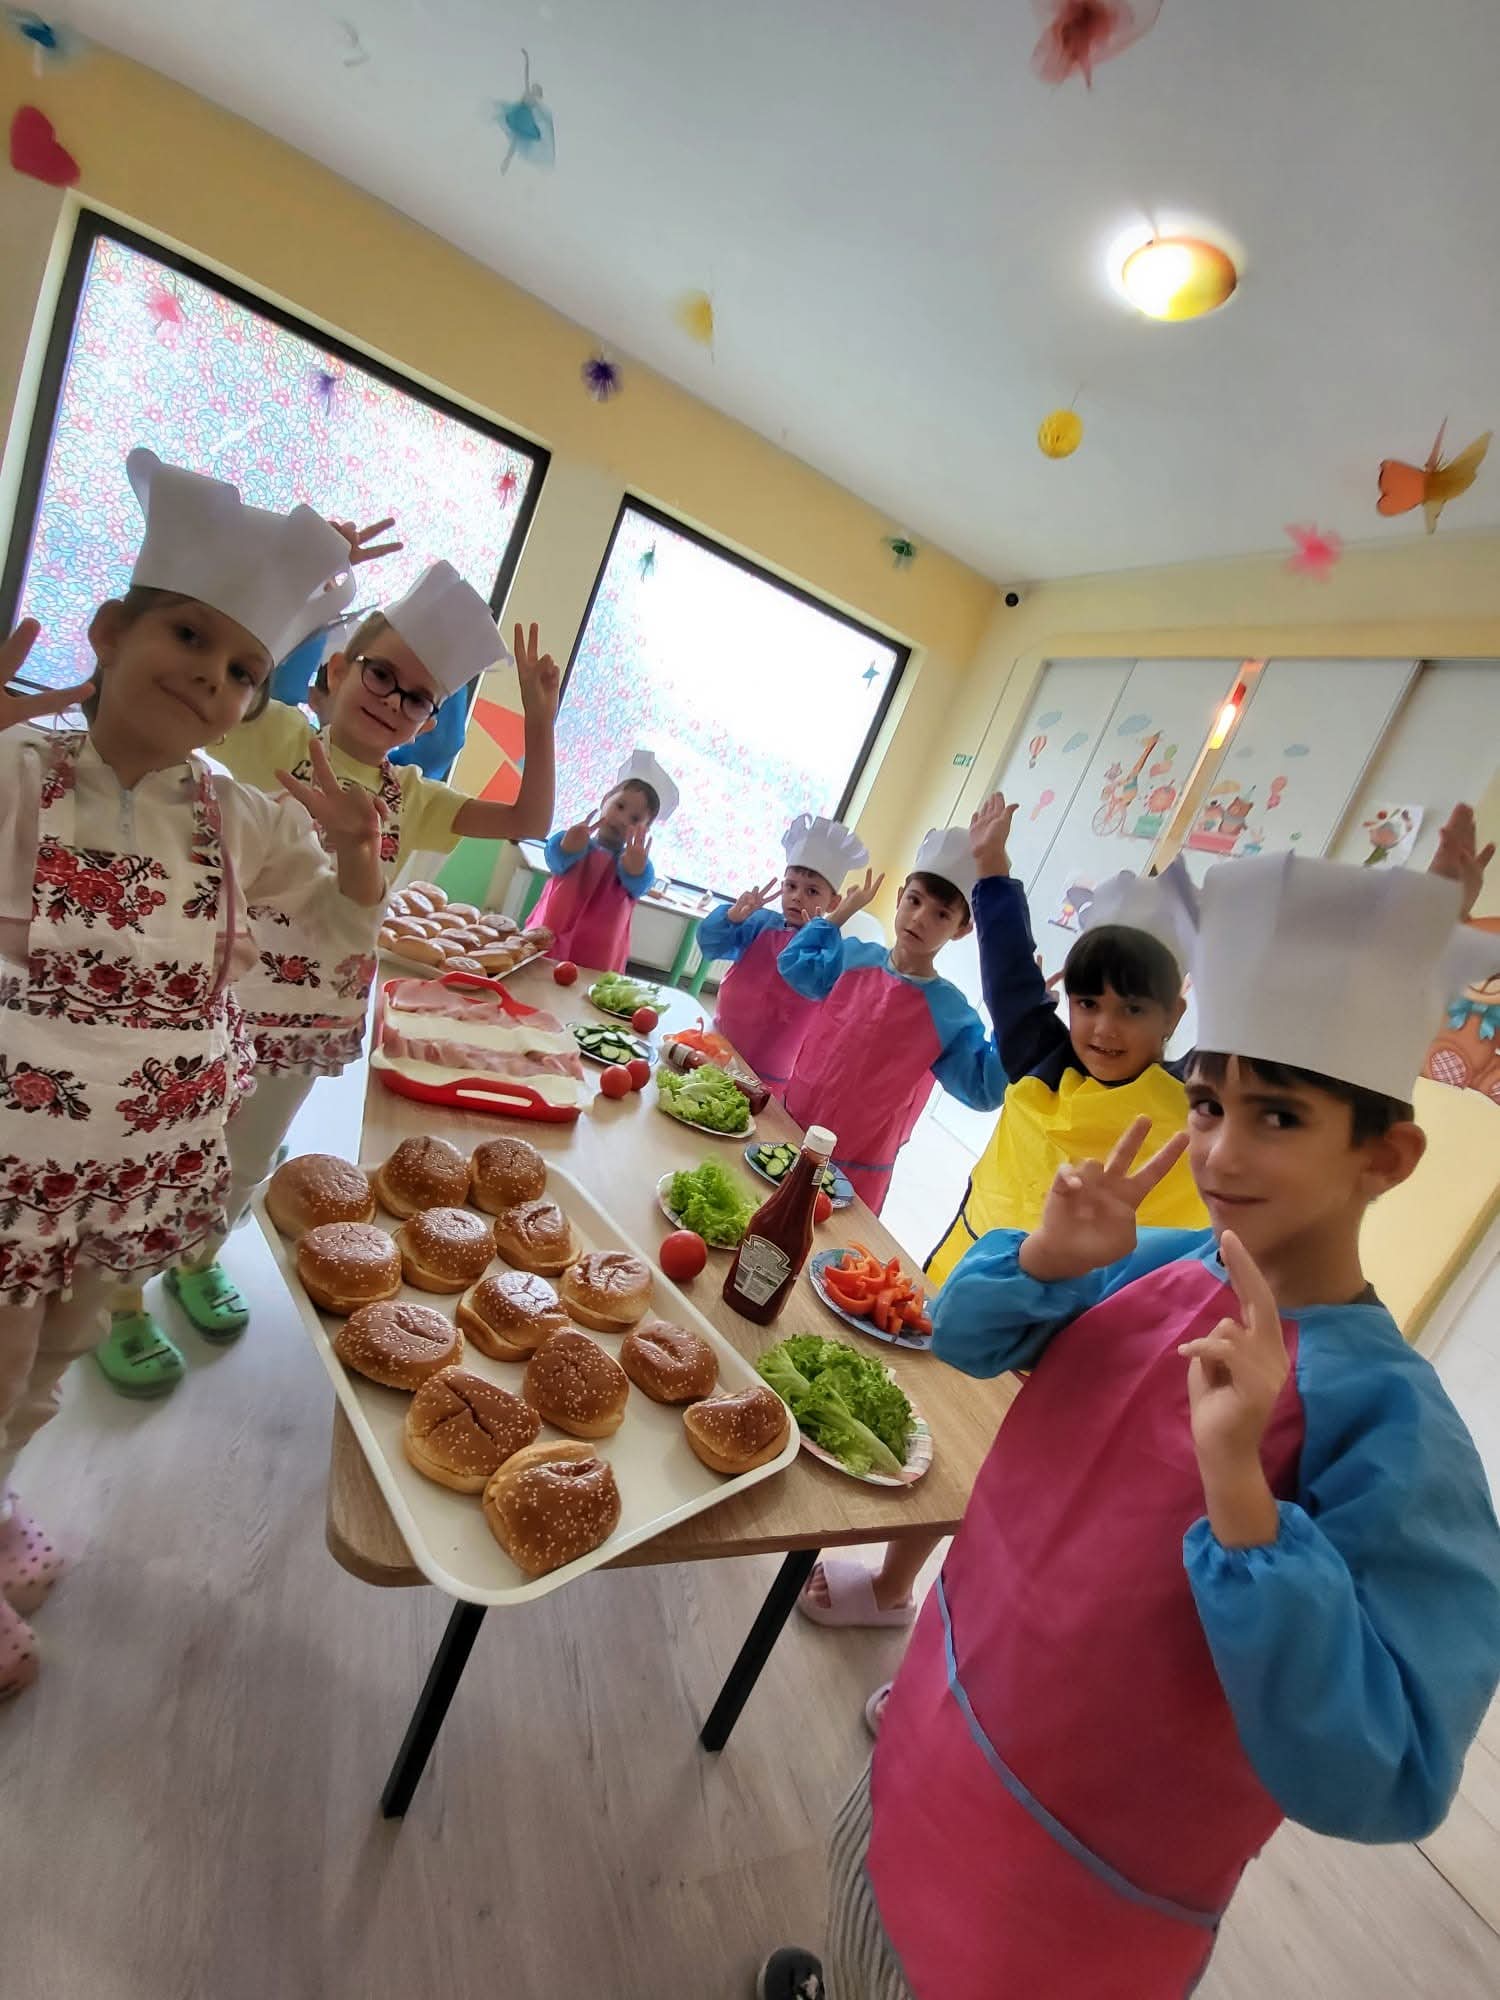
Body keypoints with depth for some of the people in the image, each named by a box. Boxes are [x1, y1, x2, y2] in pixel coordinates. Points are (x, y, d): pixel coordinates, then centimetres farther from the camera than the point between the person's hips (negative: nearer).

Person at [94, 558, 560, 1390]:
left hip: (317, 1019, 5)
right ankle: (120, 1307, 36)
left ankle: (198, 1262, 50)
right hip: (219, 998, -4)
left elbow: (529, 822, -1)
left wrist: (539, 721, -9)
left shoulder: (411, 798, 3)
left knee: (248, 1163, 23)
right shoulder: (274, 736, -9)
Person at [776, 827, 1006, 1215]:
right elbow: (793, 963, 17)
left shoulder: (950, 1013, -12)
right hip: (791, 1126, 4)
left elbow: (984, 1091, -13)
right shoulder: (854, 957, -1)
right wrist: (839, 914, 9)